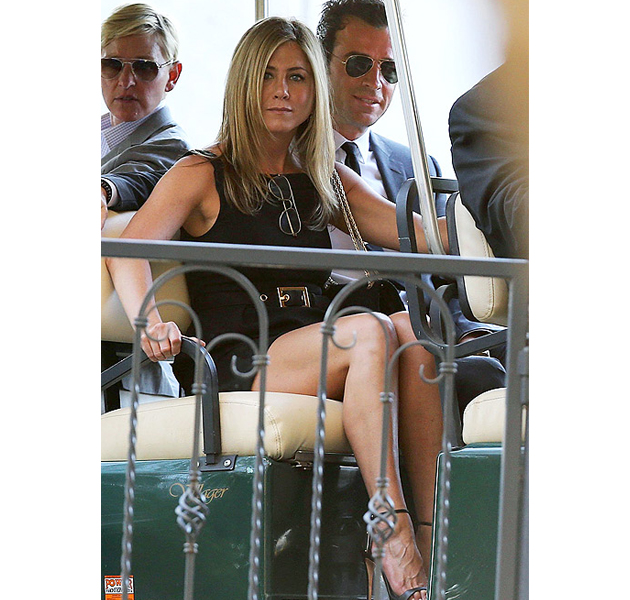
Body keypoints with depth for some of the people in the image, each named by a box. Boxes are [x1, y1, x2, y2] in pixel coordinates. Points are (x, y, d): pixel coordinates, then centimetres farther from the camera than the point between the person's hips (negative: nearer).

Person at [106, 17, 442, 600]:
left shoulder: (329, 182, 24)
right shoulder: (202, 175, 9)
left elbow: (422, 235, 18)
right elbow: (128, 248, -8)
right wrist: (150, 323, -28)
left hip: (318, 363, 4)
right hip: (238, 366, -4)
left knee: (413, 330, -29)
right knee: (370, 331, -33)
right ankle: (396, 544, -39)